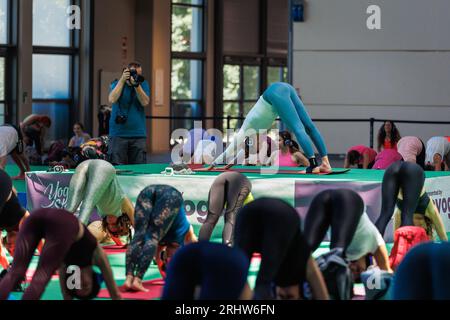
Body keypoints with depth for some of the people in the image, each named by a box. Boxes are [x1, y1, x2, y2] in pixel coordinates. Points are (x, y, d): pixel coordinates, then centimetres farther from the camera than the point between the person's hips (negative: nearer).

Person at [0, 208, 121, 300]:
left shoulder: (72, 259, 43)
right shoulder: (95, 255, 34)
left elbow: (66, 291, 51)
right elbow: (114, 293, 41)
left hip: (36, 216, 4)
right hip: (62, 224, -4)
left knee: (15, 273, -4)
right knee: (41, 278, -6)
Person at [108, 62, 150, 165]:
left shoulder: (143, 84, 8)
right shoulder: (116, 84, 6)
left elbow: (145, 102, -6)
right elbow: (112, 100, -13)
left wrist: (136, 85, -15)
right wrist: (122, 80, -12)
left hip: (138, 134, 1)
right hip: (118, 134, -1)